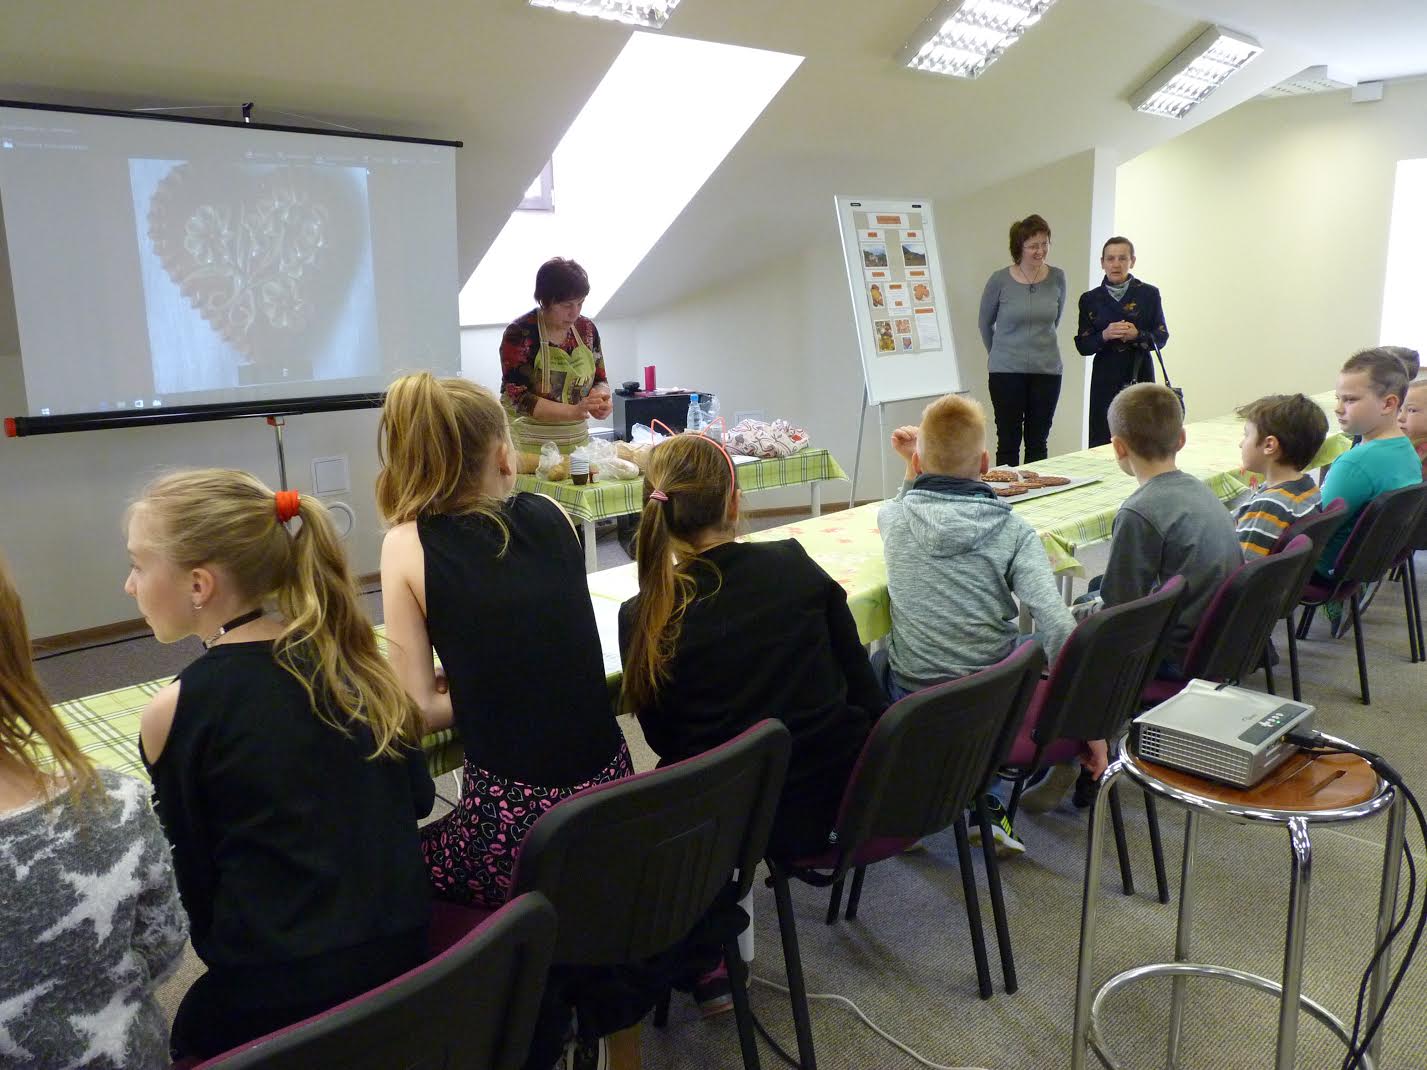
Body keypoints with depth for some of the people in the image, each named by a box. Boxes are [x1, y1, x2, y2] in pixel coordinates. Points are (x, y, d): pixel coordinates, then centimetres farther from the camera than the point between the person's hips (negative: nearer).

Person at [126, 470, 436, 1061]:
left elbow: (192, 875, -3)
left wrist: (220, 949, 13)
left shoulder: (174, 712, -14)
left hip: (283, 992, -5)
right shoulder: (349, 655, -2)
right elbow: (417, 796, 7)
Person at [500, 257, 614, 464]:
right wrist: (572, 411, -26)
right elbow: (518, 398, -16)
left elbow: (600, 380, 12)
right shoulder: (519, 333, -12)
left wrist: (600, 397, -11)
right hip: (529, 446, -4)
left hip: (578, 440, 5)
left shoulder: (587, 328, 4)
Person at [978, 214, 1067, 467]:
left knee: (1038, 442, 9)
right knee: (1008, 442, 2)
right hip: (1007, 370, -2)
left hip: (1047, 369, 3)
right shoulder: (1000, 280, -6)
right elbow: (984, 323, 8)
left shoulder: (1057, 278, 2)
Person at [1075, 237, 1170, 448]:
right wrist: (1104, 336, -13)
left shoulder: (1149, 294, 4)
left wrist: (1138, 335, -13)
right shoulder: (1090, 299, 7)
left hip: (1140, 376, -1)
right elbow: (1082, 346, 5)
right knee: (1102, 442, -3)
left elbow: (1162, 337, 5)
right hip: (1105, 380, 1)